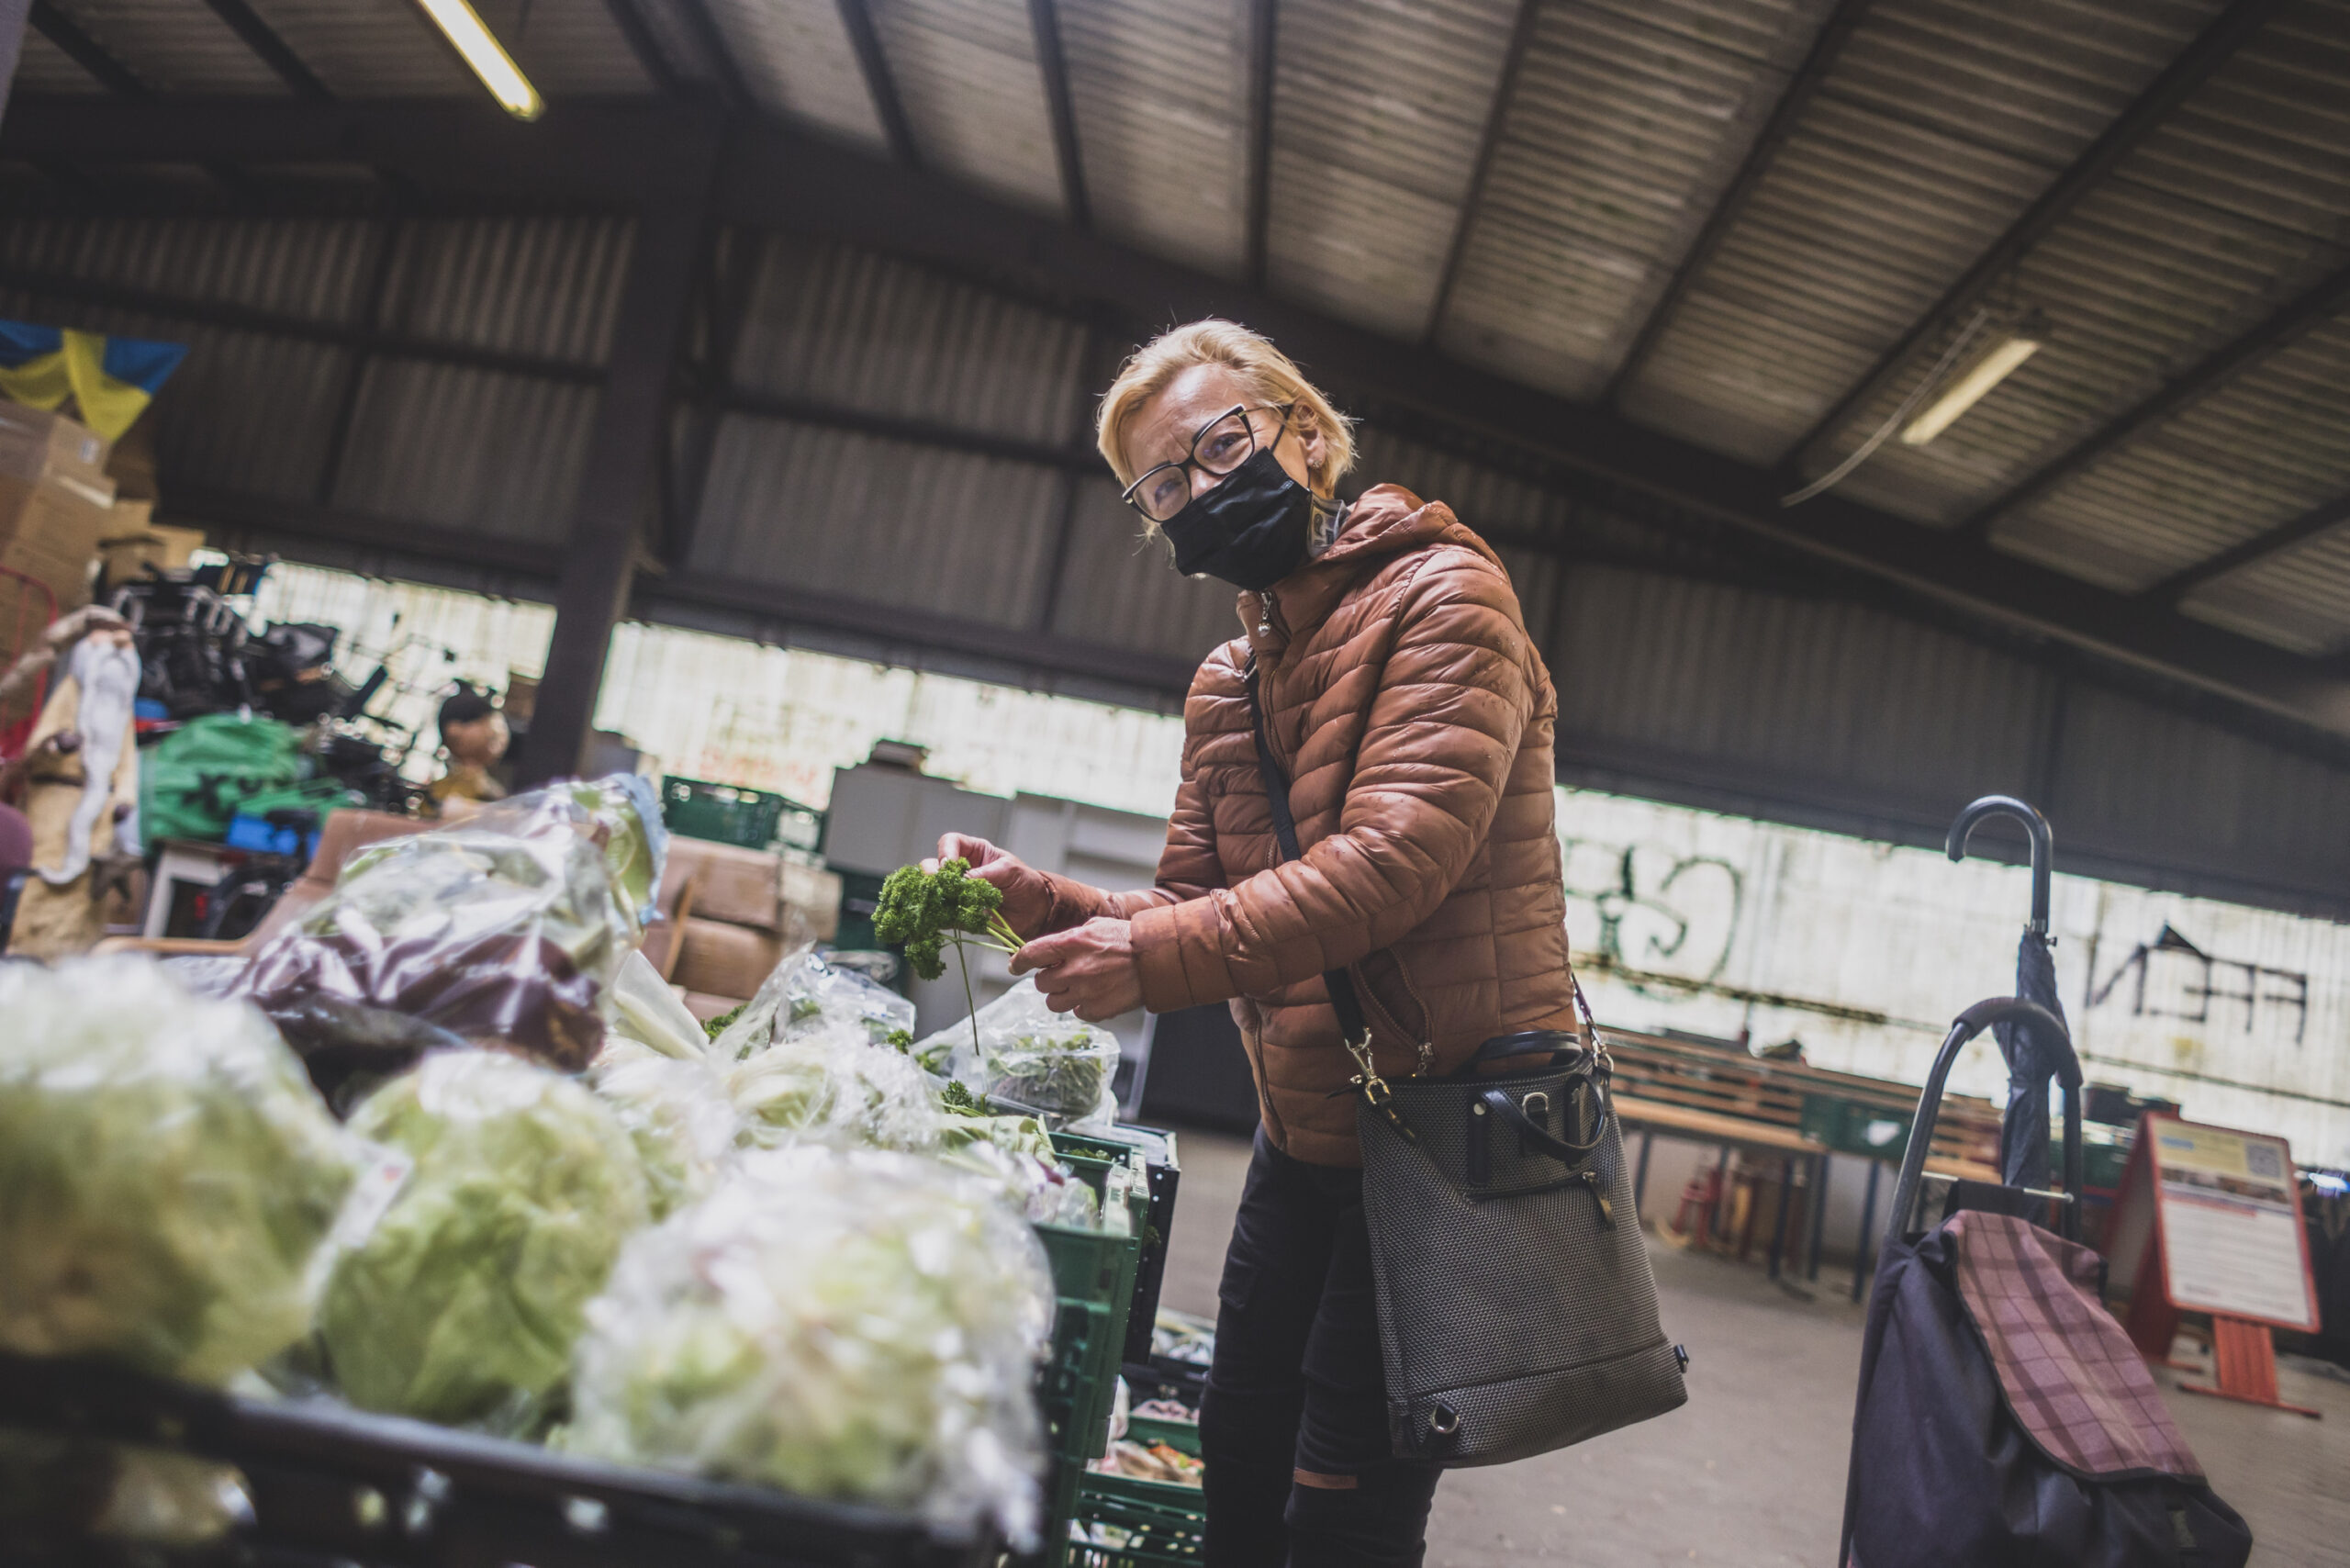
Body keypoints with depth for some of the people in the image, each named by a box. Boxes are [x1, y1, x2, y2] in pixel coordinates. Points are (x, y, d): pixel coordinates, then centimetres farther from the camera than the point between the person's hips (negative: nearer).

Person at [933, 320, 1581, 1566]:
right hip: (1305, 1136, 8)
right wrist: (1043, 903, -10)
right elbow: (1188, 904, 8)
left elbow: (1395, 860, -25)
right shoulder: (1225, 684, 11)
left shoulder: (1442, 596, -13)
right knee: (1239, 1466, 17)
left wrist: (1160, 956, -28)